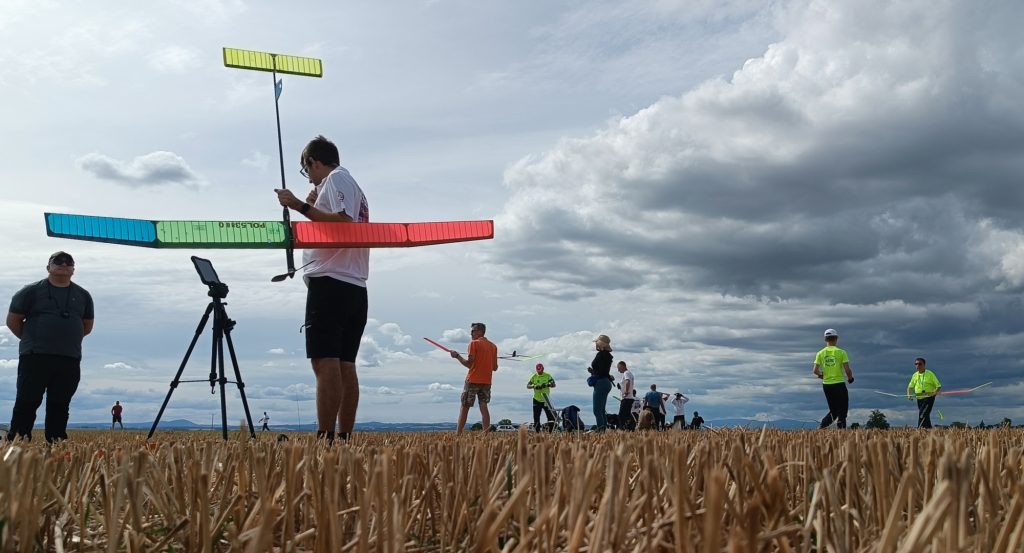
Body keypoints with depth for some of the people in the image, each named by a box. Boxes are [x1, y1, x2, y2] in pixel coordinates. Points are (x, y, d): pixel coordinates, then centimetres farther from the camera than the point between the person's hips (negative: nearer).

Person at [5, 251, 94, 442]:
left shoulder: (82, 295, 13)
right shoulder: (32, 291, 2)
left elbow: (87, 326, 22)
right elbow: (13, 320, 5)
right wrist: (32, 340, 7)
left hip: (70, 361, 3)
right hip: (35, 357, -3)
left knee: (60, 405, 5)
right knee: (27, 402, -5)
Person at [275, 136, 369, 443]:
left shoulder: (335, 179, -1)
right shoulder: (355, 187, 27)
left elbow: (343, 222, -17)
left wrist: (301, 206, -15)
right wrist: (314, 208, 27)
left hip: (330, 282, -10)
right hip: (356, 288, 10)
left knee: (325, 362, -15)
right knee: (345, 365, 6)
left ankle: (325, 440, -19)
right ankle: (345, 439, 5)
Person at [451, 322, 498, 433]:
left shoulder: (474, 343, -6)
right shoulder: (493, 346, 11)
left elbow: (469, 363, -12)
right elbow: (495, 368, 11)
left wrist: (457, 356, 0)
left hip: (473, 380, -5)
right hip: (486, 381, 5)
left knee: (464, 407, 2)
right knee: (483, 407, 4)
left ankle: (458, 434, -1)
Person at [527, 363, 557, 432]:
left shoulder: (548, 376, -1)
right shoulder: (534, 377, 1)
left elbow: (553, 384, -7)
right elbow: (528, 386, -3)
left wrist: (547, 385, -27)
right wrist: (534, 386, -23)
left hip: (546, 400, -1)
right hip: (537, 400, 1)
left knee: (551, 416, -4)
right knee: (536, 417, 3)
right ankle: (537, 431, 11)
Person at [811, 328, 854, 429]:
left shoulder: (820, 353, 3)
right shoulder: (841, 352, -6)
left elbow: (815, 371, -3)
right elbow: (847, 370, -9)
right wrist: (850, 378, 11)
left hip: (826, 385, 4)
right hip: (839, 384, -4)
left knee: (833, 410, 15)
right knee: (842, 410, 5)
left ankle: (821, 427, -1)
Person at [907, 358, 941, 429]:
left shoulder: (930, 374, -6)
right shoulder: (915, 375, 9)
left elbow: (938, 386, -5)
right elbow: (910, 387, 20)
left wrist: (934, 393, -25)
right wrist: (908, 395, 1)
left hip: (928, 398, -6)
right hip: (919, 398, 6)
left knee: (922, 414, -19)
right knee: (925, 417, 11)